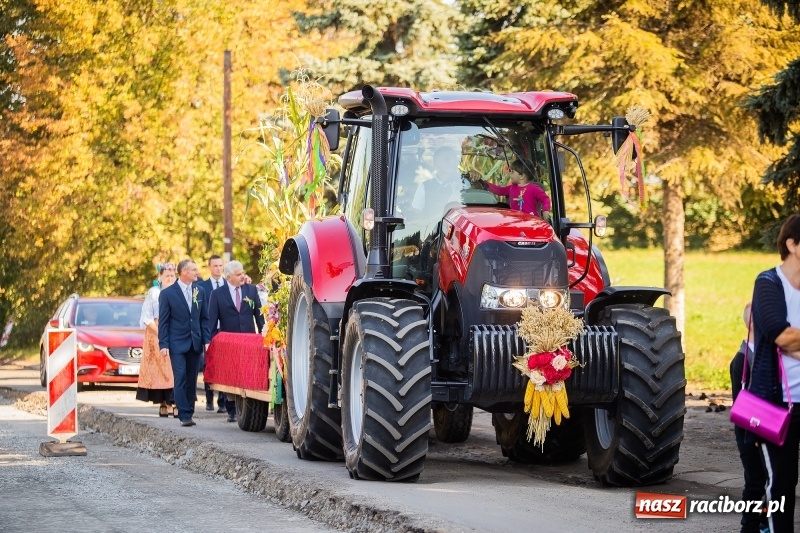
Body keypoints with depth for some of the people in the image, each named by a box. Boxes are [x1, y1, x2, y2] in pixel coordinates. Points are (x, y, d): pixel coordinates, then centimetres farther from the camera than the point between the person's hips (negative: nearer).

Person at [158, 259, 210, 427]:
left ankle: (189, 412, 12)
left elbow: (204, 318, 12)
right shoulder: (167, 293, -3)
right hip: (177, 344, -4)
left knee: (191, 380, 6)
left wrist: (207, 340, 3)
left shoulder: (200, 292, 10)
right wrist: (163, 344, -9)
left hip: (195, 343, 4)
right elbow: (163, 321, -2)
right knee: (180, 379, -10)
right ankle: (184, 415, -12)